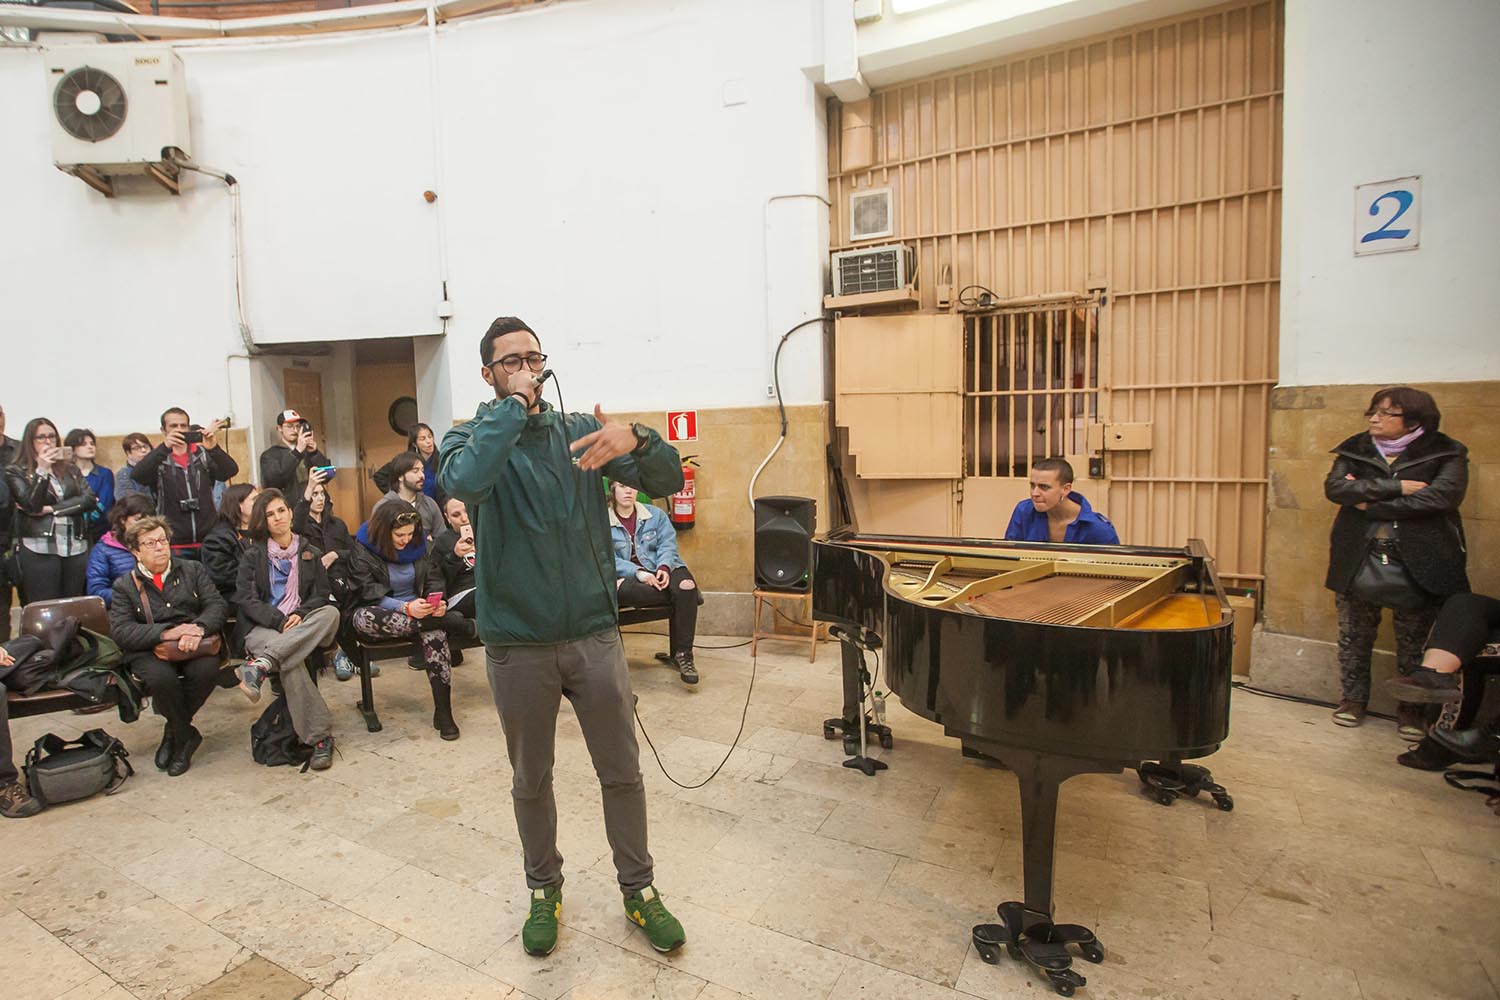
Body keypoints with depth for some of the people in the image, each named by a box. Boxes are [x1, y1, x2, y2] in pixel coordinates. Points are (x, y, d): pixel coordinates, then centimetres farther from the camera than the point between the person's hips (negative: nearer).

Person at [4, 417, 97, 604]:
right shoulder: (16, 471, 6)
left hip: (76, 548, 3)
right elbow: (31, 506, -8)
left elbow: (90, 499, 2)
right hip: (38, 551, -3)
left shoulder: (70, 469, 15)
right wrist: (42, 470, -11)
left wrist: (51, 509, -7)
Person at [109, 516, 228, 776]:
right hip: (148, 650, -1)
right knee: (161, 677, -34)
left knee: (207, 670, -32)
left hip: (195, 645, 1)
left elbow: (218, 605, 3)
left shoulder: (194, 570, 15)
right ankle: (186, 735, -8)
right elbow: (120, 630, -4)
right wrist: (167, 633, -20)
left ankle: (174, 732, -4)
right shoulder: (125, 585, 11)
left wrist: (199, 628, -19)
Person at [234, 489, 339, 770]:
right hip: (263, 627, -2)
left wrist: (300, 615, -12)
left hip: (304, 624, 2)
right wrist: (280, 621, -16)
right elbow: (246, 599, 0)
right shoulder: (253, 556, 12)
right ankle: (320, 737, -39)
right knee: (291, 663, -37)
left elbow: (321, 594, 10)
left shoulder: (310, 554, 18)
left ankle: (262, 665, -46)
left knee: (331, 613, -35)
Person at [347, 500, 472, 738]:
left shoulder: (417, 544, 4)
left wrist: (437, 602, -19)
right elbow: (369, 594, -15)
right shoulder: (362, 549, -8)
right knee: (364, 618, -39)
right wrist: (405, 608, -32)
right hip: (379, 613, -2)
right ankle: (449, 622, -33)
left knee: (435, 632, -33)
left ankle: (443, 711, -28)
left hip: (416, 610, 2)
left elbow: (433, 580, 5)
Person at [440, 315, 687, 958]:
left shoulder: (579, 431, 3)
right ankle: (544, 889, 40)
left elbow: (669, 480, -8)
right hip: (518, 645, -1)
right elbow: (465, 483, -27)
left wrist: (636, 441, -29)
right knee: (531, 780, 17)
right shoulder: (470, 438, -1)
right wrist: (513, 405, -20)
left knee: (622, 771, 11)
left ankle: (638, 888, 33)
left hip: (595, 634, 1)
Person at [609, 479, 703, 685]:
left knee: (684, 583, -31)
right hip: (626, 577, -2)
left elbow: (668, 545, 4)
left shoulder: (655, 514, 15)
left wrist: (664, 567, -19)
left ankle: (682, 654, -22)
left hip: (659, 571, 2)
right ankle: (686, 591, -17)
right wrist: (638, 572, -24)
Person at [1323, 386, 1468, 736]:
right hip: (1358, 560, 2)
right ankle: (1353, 699, 26)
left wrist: (1370, 502, -13)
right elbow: (1334, 487, -10)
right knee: (1353, 635, 10)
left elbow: (1440, 497, -17)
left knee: (1414, 641, 6)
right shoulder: (1354, 451, 7)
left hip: (1418, 565, -2)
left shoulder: (1446, 454, 0)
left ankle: (1412, 708, 22)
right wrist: (1395, 487, -17)